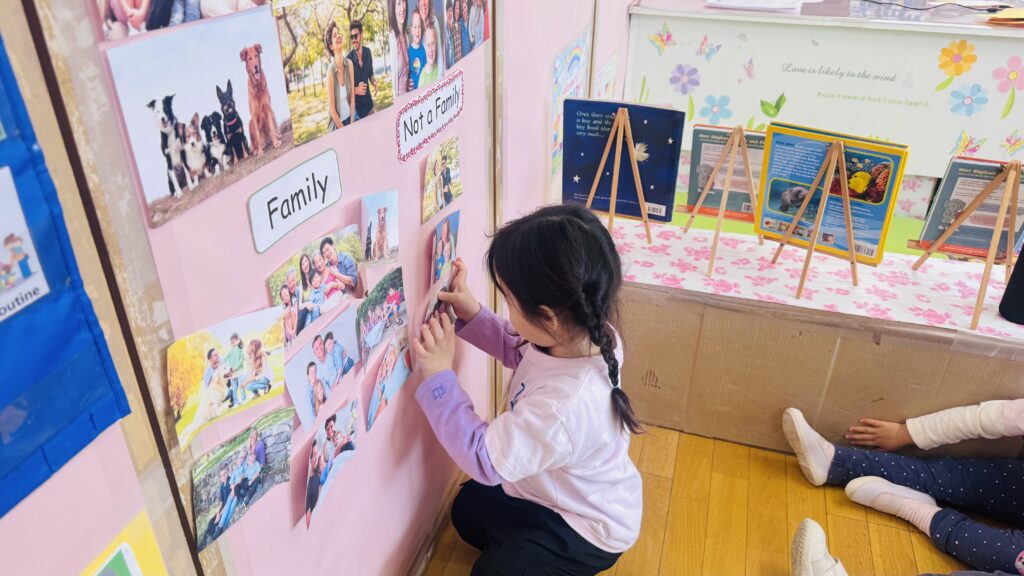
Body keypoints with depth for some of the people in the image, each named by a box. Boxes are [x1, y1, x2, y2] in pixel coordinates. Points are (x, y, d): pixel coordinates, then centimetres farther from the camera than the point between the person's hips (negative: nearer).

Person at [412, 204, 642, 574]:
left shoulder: (563, 407, -48)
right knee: (469, 507, 19)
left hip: (590, 524, -9)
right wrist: (472, 315, -12)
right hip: (568, 493, 9)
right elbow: (519, 350, 2)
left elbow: (483, 459, -33)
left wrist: (438, 376, -33)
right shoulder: (587, 334, -21)